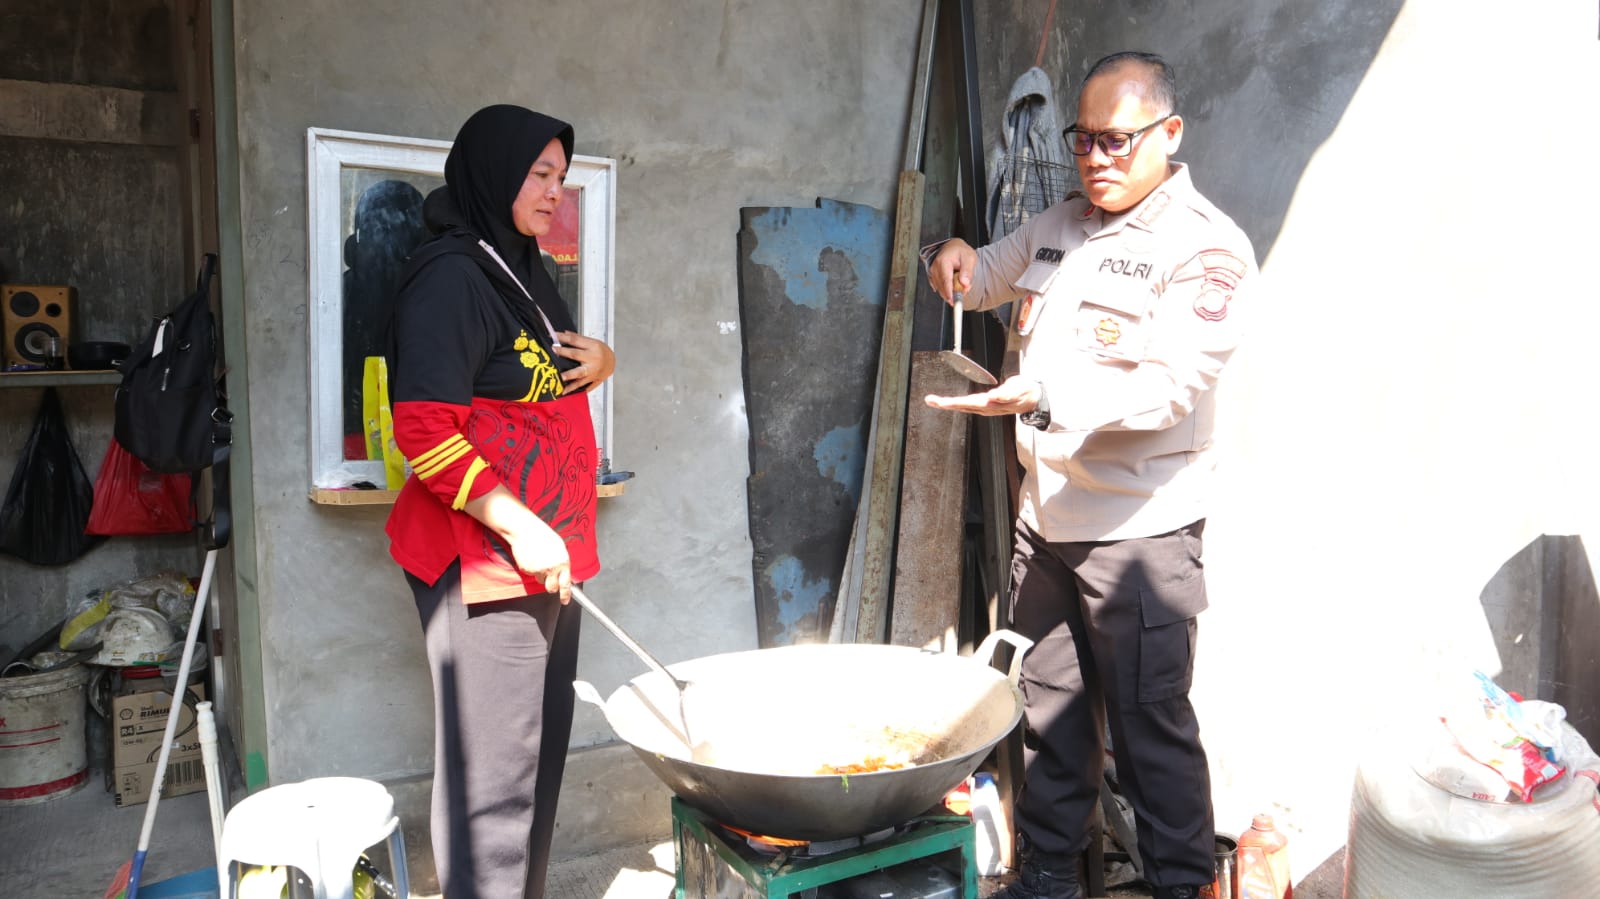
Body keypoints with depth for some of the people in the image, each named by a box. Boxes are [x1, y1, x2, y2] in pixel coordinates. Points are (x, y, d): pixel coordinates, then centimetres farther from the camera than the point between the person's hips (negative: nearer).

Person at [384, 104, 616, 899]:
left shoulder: (525, 273, 15)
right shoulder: (451, 277, -13)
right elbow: (424, 431, -20)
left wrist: (600, 364, 5)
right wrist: (518, 526, -22)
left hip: (549, 556, 9)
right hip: (484, 560, -9)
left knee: (543, 753, 17)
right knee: (494, 771, -3)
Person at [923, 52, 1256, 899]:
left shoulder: (1206, 246, -10)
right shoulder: (1059, 225, 12)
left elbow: (1171, 386, -21)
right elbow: (985, 280, 28)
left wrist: (1043, 399, -34)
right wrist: (955, 256, 3)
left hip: (1139, 526, -6)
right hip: (1046, 512, 7)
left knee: (1150, 722, 2)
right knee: (1050, 703, 15)